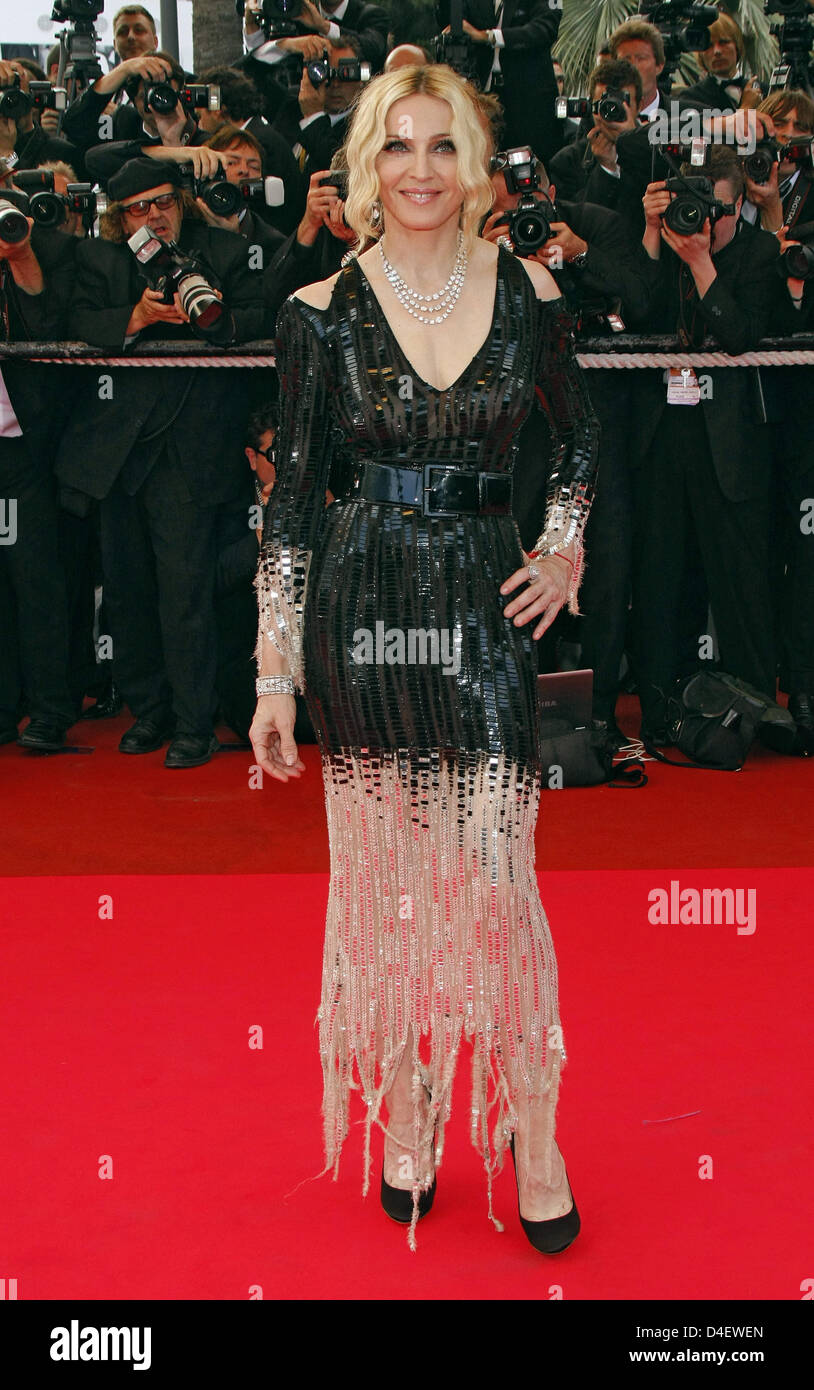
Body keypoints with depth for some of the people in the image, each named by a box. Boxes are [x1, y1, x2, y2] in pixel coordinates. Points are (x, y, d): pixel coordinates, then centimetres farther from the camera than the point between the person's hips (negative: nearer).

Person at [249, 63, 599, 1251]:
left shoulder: (527, 293, 3)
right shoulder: (323, 312, -1)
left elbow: (580, 431, 21)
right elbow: (292, 496, 0)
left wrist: (566, 545, 8)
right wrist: (274, 675, -3)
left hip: (485, 612, 0)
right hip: (363, 609, 0)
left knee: (496, 875, -3)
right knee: (383, 873, 9)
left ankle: (531, 1134, 15)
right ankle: (407, 1111, 27)